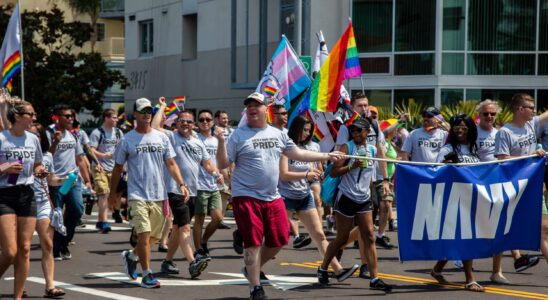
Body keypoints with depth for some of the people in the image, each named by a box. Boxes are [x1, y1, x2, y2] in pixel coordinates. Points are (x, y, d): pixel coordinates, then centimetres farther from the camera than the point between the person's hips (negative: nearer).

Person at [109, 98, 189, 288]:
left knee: (154, 236, 11)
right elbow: (117, 169, 6)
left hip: (159, 195, 4)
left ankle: (131, 256, 35)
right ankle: (147, 274, -4)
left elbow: (171, 164, 8)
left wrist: (181, 184, -5)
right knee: (144, 234, -13)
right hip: (138, 195, -4)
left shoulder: (161, 137, 9)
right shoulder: (127, 140, -1)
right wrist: (113, 194, 7)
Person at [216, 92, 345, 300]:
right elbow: (223, 164, -6)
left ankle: (252, 269, 32)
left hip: (272, 198, 5)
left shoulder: (278, 134, 10)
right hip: (246, 197, -5)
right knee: (253, 242, -4)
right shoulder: (238, 135, -4)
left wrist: (327, 156, 17)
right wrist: (221, 142, -23)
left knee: (279, 239, 10)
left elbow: (298, 154, 17)